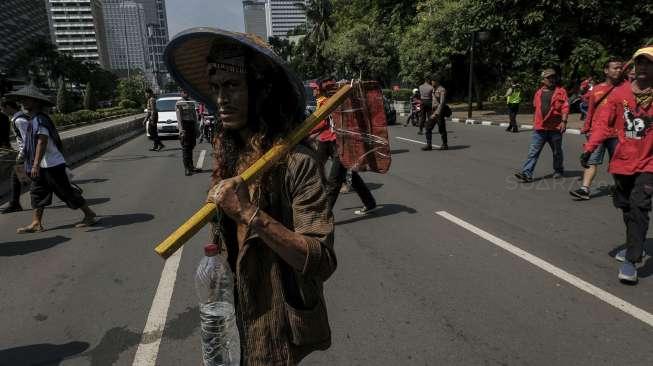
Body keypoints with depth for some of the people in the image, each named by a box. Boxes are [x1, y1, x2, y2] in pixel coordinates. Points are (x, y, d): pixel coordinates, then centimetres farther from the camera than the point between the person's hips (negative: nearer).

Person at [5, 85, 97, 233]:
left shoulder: (39, 120, -17)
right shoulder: (34, 119, 14)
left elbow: (42, 143, -25)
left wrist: (36, 164, -28)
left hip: (52, 165, -10)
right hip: (43, 166, 10)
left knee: (66, 192, -2)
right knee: (37, 193, 10)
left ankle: (90, 215, 7)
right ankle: (36, 223, 16)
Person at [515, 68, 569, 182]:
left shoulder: (561, 91, 1)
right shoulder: (538, 93, 13)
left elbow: (565, 107, -7)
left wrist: (563, 121, -18)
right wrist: (534, 123, 22)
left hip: (555, 128, -2)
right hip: (539, 128, 2)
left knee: (557, 152, 12)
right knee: (533, 151, -7)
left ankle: (558, 170, 30)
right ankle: (526, 173, -12)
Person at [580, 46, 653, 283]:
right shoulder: (620, 92, 1)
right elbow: (603, 122, -3)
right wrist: (589, 148, -14)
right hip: (622, 162, 3)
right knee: (626, 207, 17)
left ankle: (631, 261, -7)